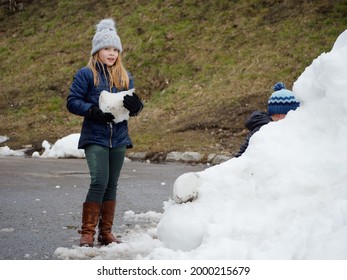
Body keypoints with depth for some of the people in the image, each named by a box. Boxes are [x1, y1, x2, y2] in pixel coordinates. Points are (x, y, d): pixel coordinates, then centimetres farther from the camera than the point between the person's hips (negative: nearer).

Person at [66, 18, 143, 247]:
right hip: (95, 138, -5)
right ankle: (87, 232, -8)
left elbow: (133, 108, 14)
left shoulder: (125, 77, 13)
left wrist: (136, 105, -10)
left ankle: (106, 231, 16)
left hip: (118, 138, 5)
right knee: (99, 181, -16)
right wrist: (93, 111, -19)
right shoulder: (86, 74, -2)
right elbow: (72, 102, -4)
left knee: (112, 184, 8)